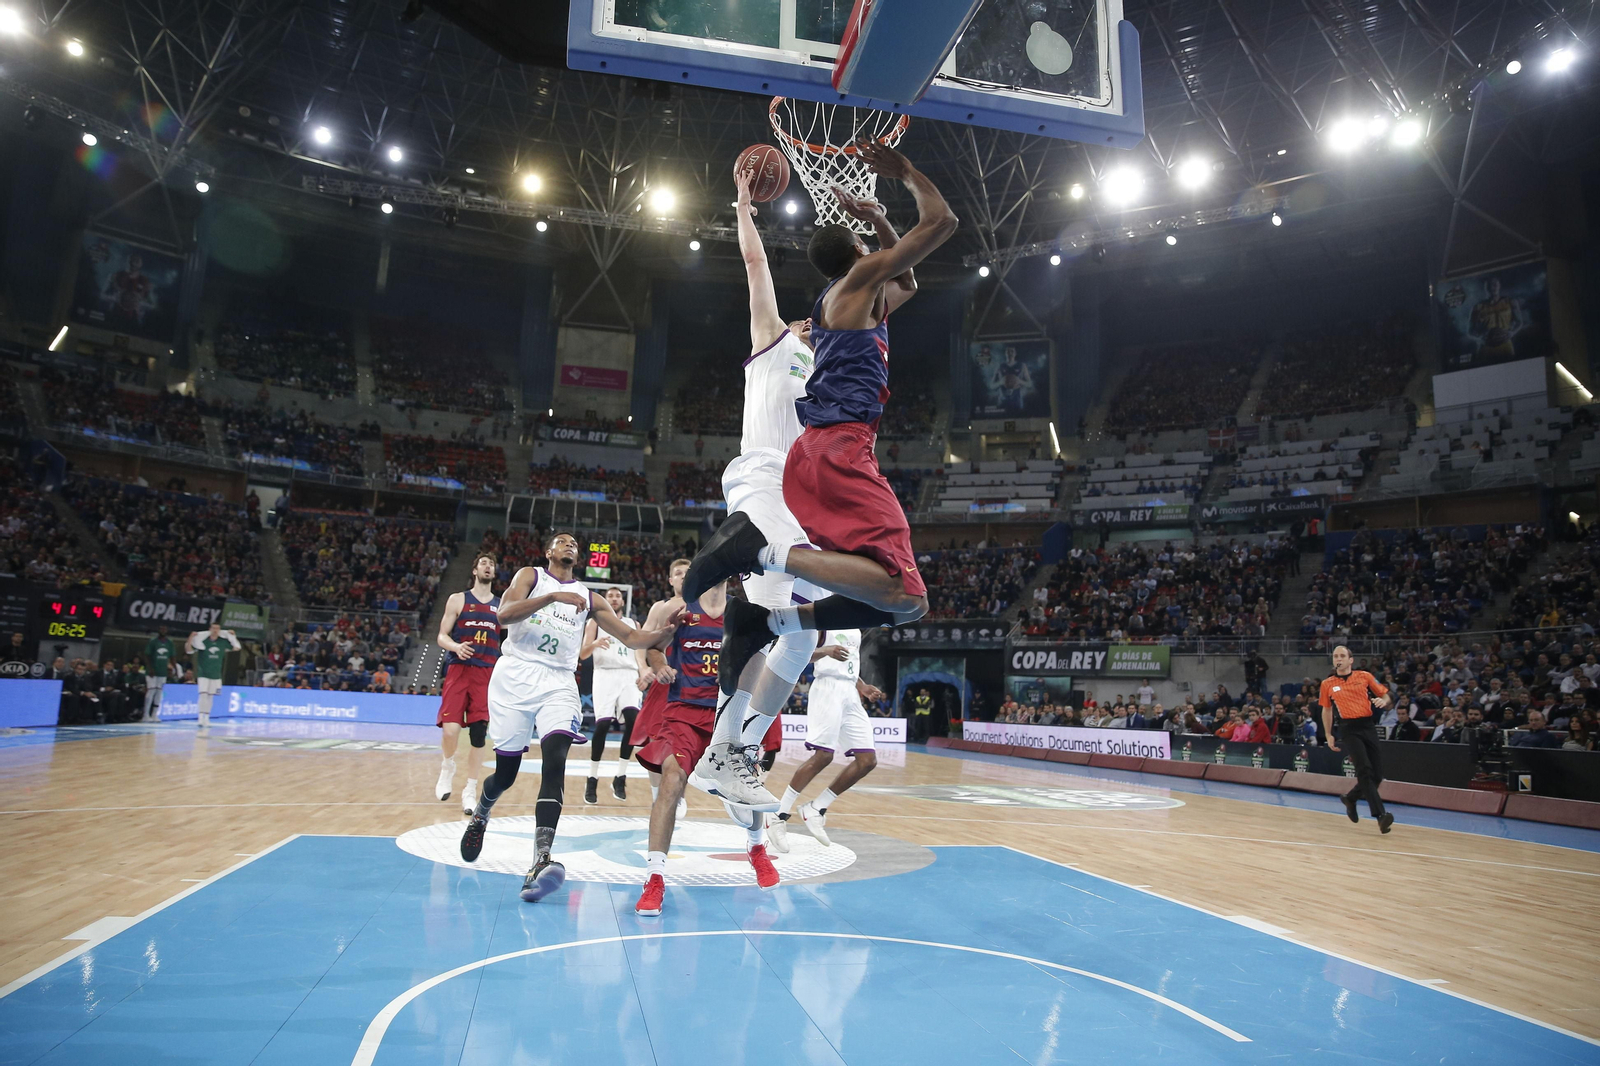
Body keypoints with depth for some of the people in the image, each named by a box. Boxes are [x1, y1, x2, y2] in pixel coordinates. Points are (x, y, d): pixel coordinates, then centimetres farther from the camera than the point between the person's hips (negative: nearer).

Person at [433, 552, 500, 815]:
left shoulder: (502, 605, 13)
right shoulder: (458, 599, 7)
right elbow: (442, 636, 3)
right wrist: (456, 646, -17)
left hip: (487, 674, 2)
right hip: (459, 669, -2)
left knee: (479, 734, -2)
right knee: (450, 728, -16)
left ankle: (470, 791, 11)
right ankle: (447, 769, 17)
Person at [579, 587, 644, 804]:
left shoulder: (633, 624, 21)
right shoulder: (595, 622, 12)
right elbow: (582, 654, 4)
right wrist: (595, 644, -18)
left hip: (629, 676, 2)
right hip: (605, 674, -2)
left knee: (633, 718, -20)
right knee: (602, 724, -15)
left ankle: (619, 776, -8)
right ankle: (592, 780, 2)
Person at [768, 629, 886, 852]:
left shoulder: (855, 629, 22)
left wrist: (863, 687, 12)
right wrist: (826, 650, -31)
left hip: (850, 693, 8)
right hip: (828, 689, -8)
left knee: (867, 760, 0)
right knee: (822, 756, -17)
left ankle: (816, 809, 7)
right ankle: (779, 815, -6)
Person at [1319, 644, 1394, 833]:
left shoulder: (1364, 676, 6)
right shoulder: (1327, 683, 7)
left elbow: (1385, 695, 12)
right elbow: (1326, 710, 16)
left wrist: (1382, 701, -12)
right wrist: (1329, 736, 12)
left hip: (1368, 726, 2)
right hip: (1349, 729, -2)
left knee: (1377, 774, 2)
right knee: (1365, 770, -16)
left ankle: (1350, 798, 27)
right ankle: (1380, 815, -18)